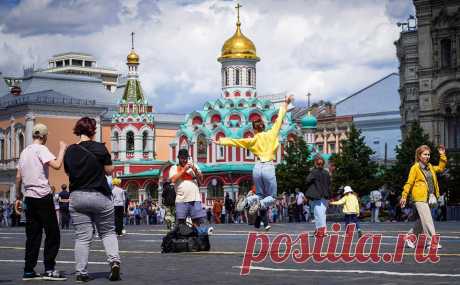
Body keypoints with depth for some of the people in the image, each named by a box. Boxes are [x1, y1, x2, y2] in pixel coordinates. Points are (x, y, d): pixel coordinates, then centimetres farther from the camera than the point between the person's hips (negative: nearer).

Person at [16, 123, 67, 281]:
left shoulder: (24, 151, 15)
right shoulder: (41, 149, -8)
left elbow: (18, 177, 16)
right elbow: (56, 165, -23)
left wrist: (19, 195, 24)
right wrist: (62, 149, -9)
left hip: (29, 196, 8)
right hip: (43, 196, -8)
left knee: (33, 235, 10)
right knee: (52, 233, -1)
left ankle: (29, 270, 8)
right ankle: (49, 269, -5)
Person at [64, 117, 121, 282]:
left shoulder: (70, 151, 1)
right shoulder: (99, 148, -8)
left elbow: (68, 172, 11)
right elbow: (109, 170, -2)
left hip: (77, 196, 2)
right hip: (99, 196, -2)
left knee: (82, 237, 5)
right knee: (108, 232, 14)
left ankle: (81, 273, 2)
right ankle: (114, 261, -5)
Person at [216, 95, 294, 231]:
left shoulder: (253, 140, 7)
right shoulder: (271, 134, 4)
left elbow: (235, 141, 12)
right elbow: (279, 119, 8)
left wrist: (222, 141, 24)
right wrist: (285, 104, 15)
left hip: (257, 168, 2)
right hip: (269, 167, -2)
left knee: (260, 195, 19)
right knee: (271, 197, 9)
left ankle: (251, 200, -16)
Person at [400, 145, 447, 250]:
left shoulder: (430, 167, 15)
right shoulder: (415, 167, -4)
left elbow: (441, 168, 27)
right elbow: (409, 183, -4)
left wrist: (442, 155, 16)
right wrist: (404, 196, -7)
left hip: (430, 197, 7)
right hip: (420, 197, -7)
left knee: (422, 220, 12)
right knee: (427, 219, -12)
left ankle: (410, 236, 26)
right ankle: (432, 241, -11)